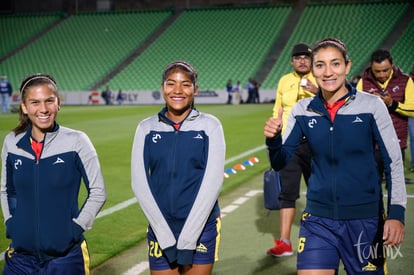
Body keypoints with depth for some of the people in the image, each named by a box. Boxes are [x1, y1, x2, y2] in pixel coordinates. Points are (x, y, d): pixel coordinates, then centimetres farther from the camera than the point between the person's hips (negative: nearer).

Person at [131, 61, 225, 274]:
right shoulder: (147, 128, 3)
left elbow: (212, 181, -7)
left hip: (201, 228, -1)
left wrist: (188, 235, -12)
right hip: (161, 230, 1)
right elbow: (139, 183, -2)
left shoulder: (209, 126, -1)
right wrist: (165, 233, -10)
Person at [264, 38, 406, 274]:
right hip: (318, 221, 2)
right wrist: (273, 139, -16)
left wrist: (397, 213, -11)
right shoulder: (303, 110, 0)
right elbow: (280, 162, 4)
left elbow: (394, 162, -4)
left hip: (365, 220, -1)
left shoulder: (371, 105, -7)